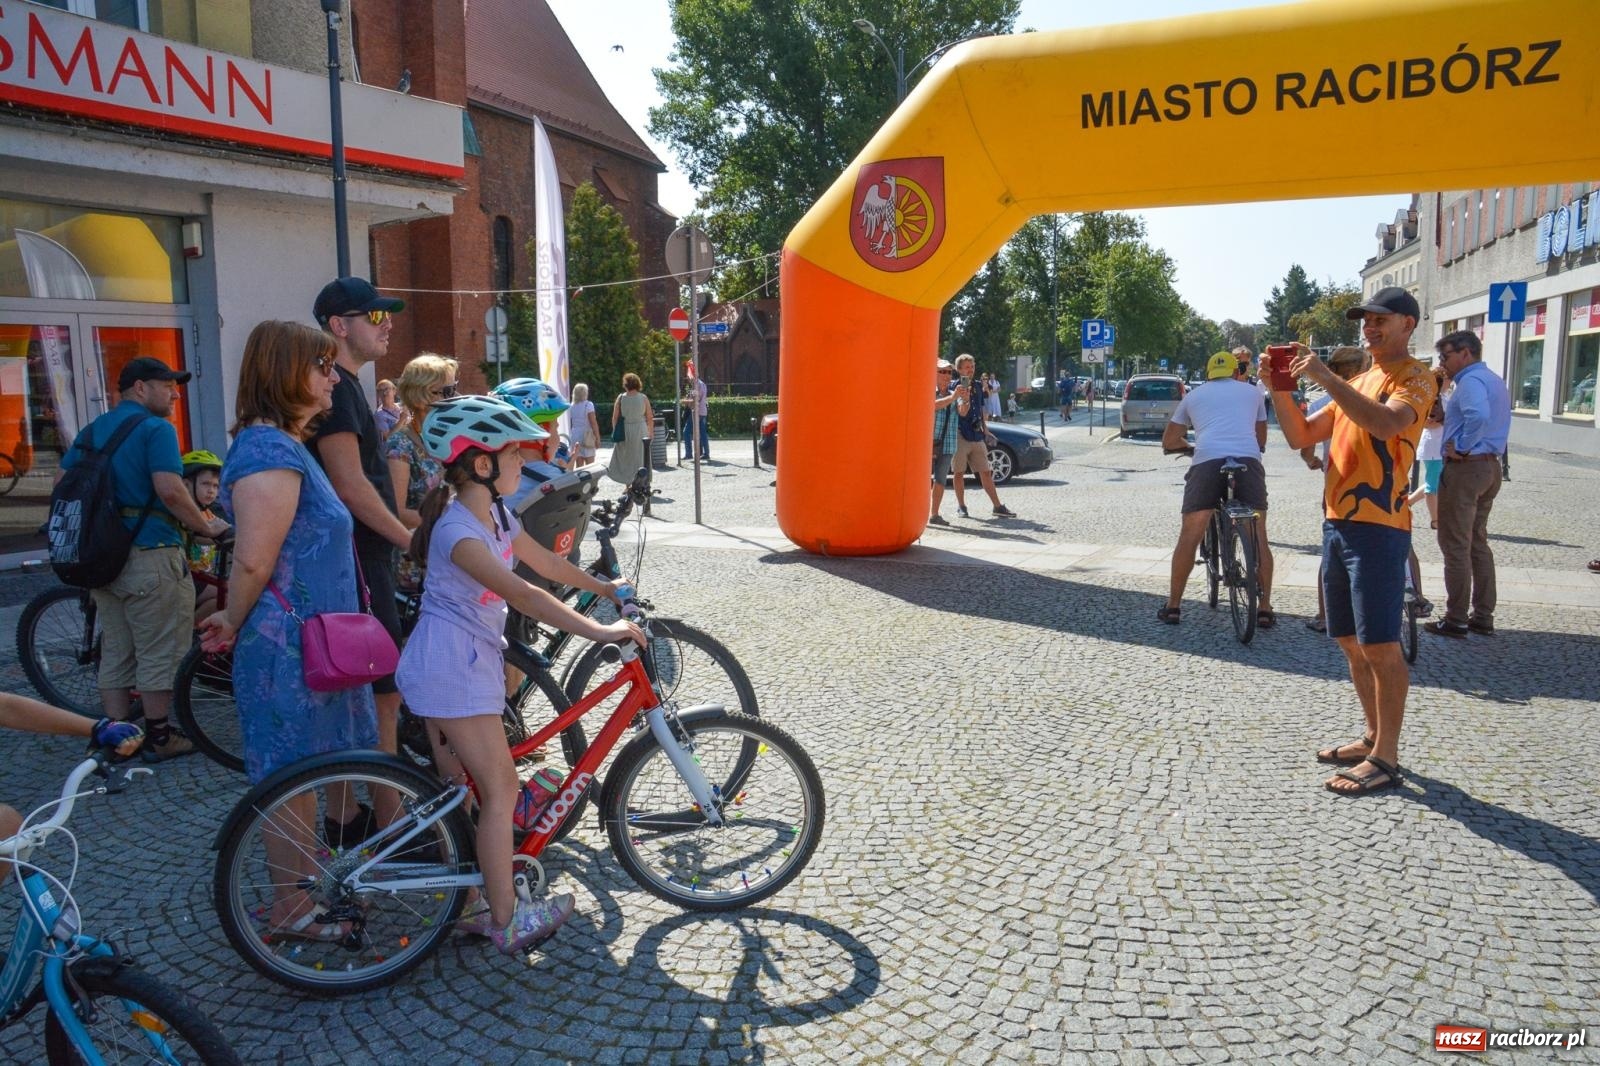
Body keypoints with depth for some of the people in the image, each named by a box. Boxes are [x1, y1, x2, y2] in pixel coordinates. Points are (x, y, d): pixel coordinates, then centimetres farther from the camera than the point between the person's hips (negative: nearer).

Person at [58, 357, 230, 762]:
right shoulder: (156, 428, -11)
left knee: (115, 652, 14)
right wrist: (206, 526, -11)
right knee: (159, 653, 2)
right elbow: (170, 489, -22)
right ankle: (160, 739, 10)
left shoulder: (92, 431, 15)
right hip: (150, 551, -8)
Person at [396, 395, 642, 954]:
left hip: (466, 661, 10)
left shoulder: (495, 515, 8)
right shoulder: (458, 530, -23)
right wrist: (599, 631, -33)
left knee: (457, 784, 16)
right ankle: (506, 921, 7)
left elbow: (545, 560, 17)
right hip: (452, 668, -10)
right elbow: (521, 594, -31)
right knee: (500, 789, -4)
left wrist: (607, 588, 19)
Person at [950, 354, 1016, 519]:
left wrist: (985, 429, 19)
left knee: (985, 472, 6)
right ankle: (961, 507, 12)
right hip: (960, 435, -5)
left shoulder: (978, 385, 11)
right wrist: (965, 400, -40)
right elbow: (962, 412, -21)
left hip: (977, 436, 5)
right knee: (959, 472, 2)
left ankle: (998, 507, 6)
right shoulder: (956, 387, -8)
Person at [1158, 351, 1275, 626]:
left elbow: (1169, 441, 29)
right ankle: (1264, 609, 11)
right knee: (1258, 537, 10)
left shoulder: (1194, 396, 25)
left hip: (1206, 462, 0)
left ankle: (1172, 606, 12)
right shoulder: (1253, 391, 26)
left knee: (1189, 537, 8)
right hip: (1248, 461, 0)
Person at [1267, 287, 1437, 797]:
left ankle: (1386, 759, 0)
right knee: (1352, 642, 14)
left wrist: (1324, 376, -25)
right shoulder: (1359, 381, 21)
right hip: (1337, 523, 9)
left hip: (1378, 527, -8)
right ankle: (1373, 737, 26)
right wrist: (1280, 387, 3)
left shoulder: (1414, 378, -4)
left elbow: (1386, 423, -26)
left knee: (1380, 645, -6)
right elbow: (1301, 435, 17)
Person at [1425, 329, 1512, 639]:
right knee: (1478, 543, 15)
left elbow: (1478, 416, -34)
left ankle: (1456, 620, 2)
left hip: (1465, 467, -10)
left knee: (1455, 546, -3)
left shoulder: (1471, 381, -15)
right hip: (1490, 466, 10)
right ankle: (1483, 617, 19)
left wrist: (1461, 447, -21)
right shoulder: (1495, 380, 17)